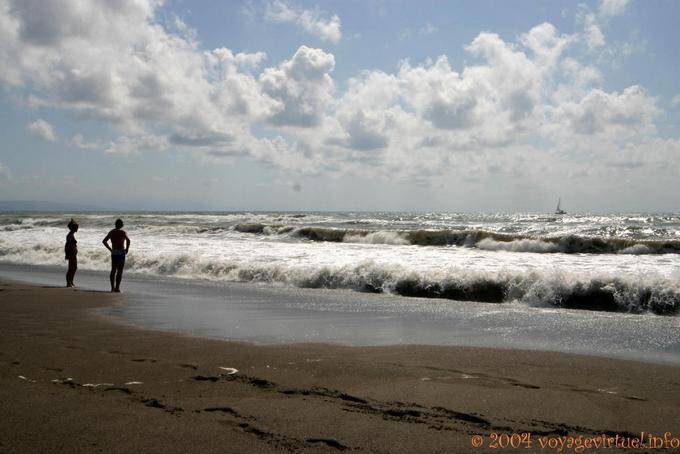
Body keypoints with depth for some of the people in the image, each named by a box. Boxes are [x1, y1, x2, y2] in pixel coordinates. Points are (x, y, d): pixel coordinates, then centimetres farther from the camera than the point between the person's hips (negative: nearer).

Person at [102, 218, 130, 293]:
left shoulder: (111, 232, 9)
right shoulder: (123, 232, -6)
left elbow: (104, 241, 10)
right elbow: (128, 240, -23)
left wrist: (110, 249, 12)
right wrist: (127, 249, -10)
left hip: (113, 253, 5)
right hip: (121, 253, -5)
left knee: (113, 270, 13)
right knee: (119, 271, -2)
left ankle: (112, 287, 14)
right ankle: (117, 288, -4)